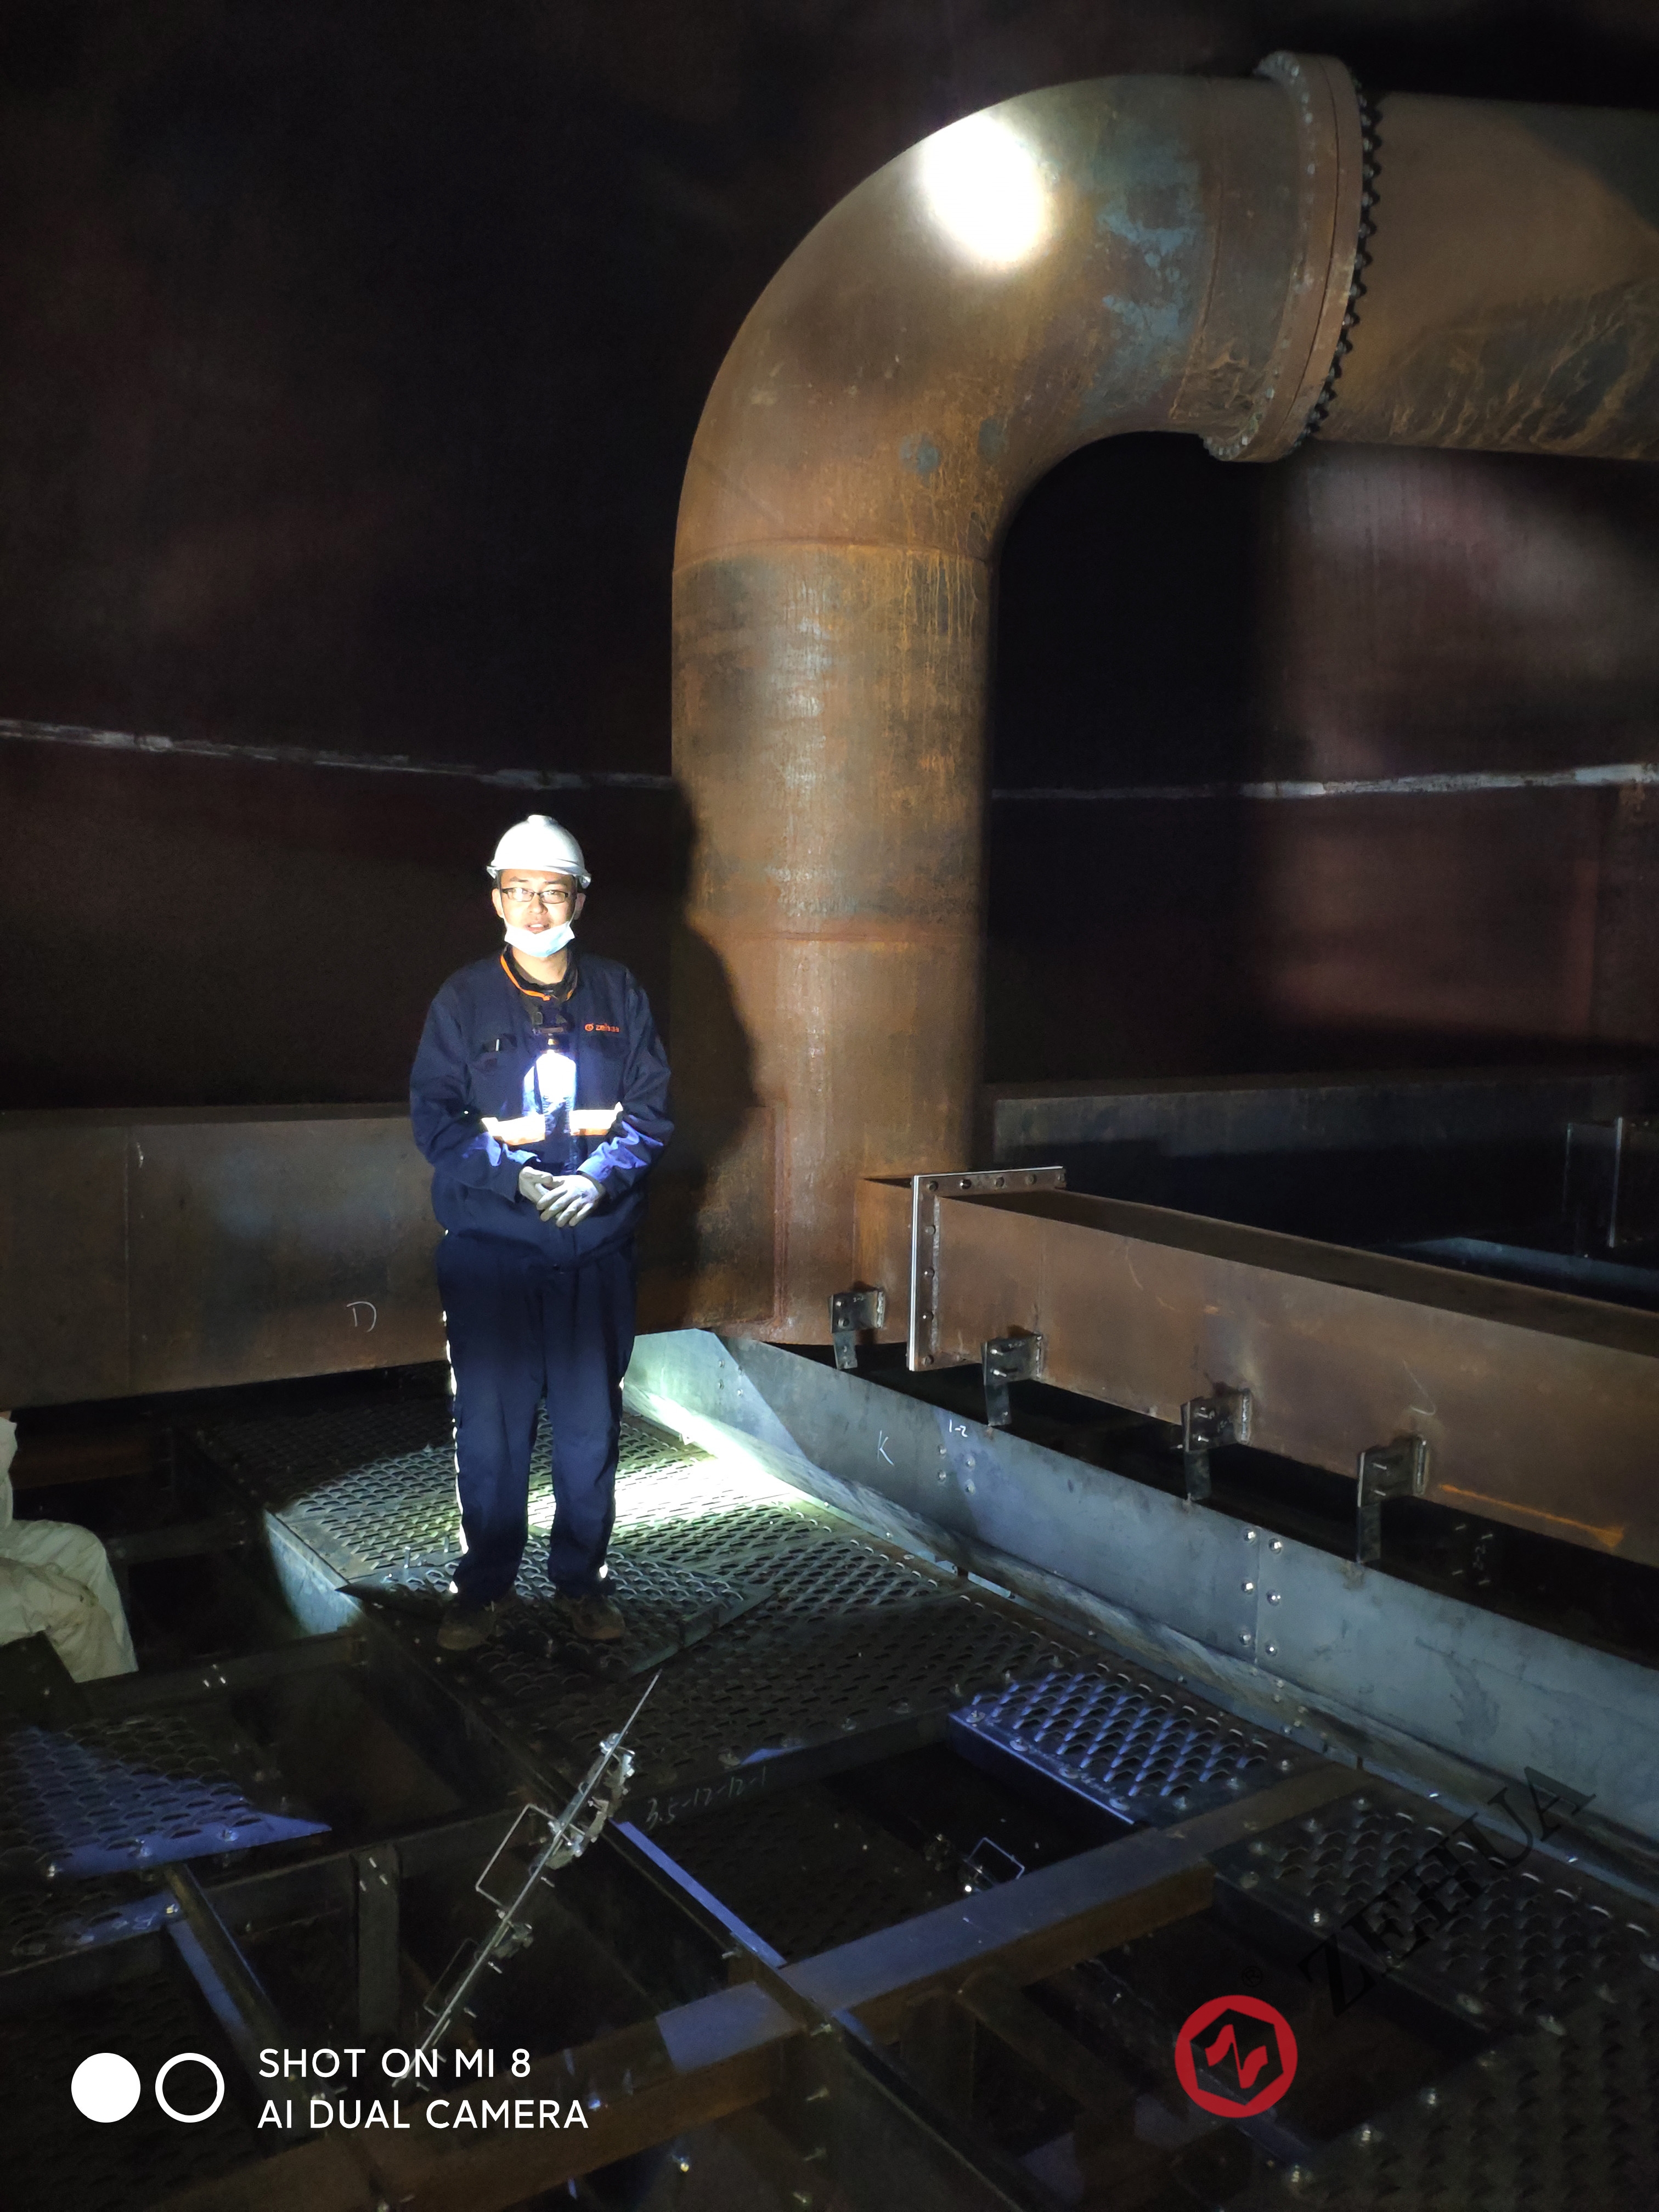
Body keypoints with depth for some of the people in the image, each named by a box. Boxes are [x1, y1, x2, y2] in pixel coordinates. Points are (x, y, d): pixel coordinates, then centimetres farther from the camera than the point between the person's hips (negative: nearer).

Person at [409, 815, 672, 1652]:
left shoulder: (618, 996, 5)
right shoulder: (464, 1000, 2)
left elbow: (651, 1110, 4)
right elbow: (435, 1114, -2)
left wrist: (600, 1178, -14)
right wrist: (513, 1176, -16)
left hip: (597, 1247, 1)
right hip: (490, 1246, -1)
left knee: (591, 1421, 8)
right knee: (490, 1423, 4)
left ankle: (580, 1581, 25)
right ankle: (482, 1585, 22)